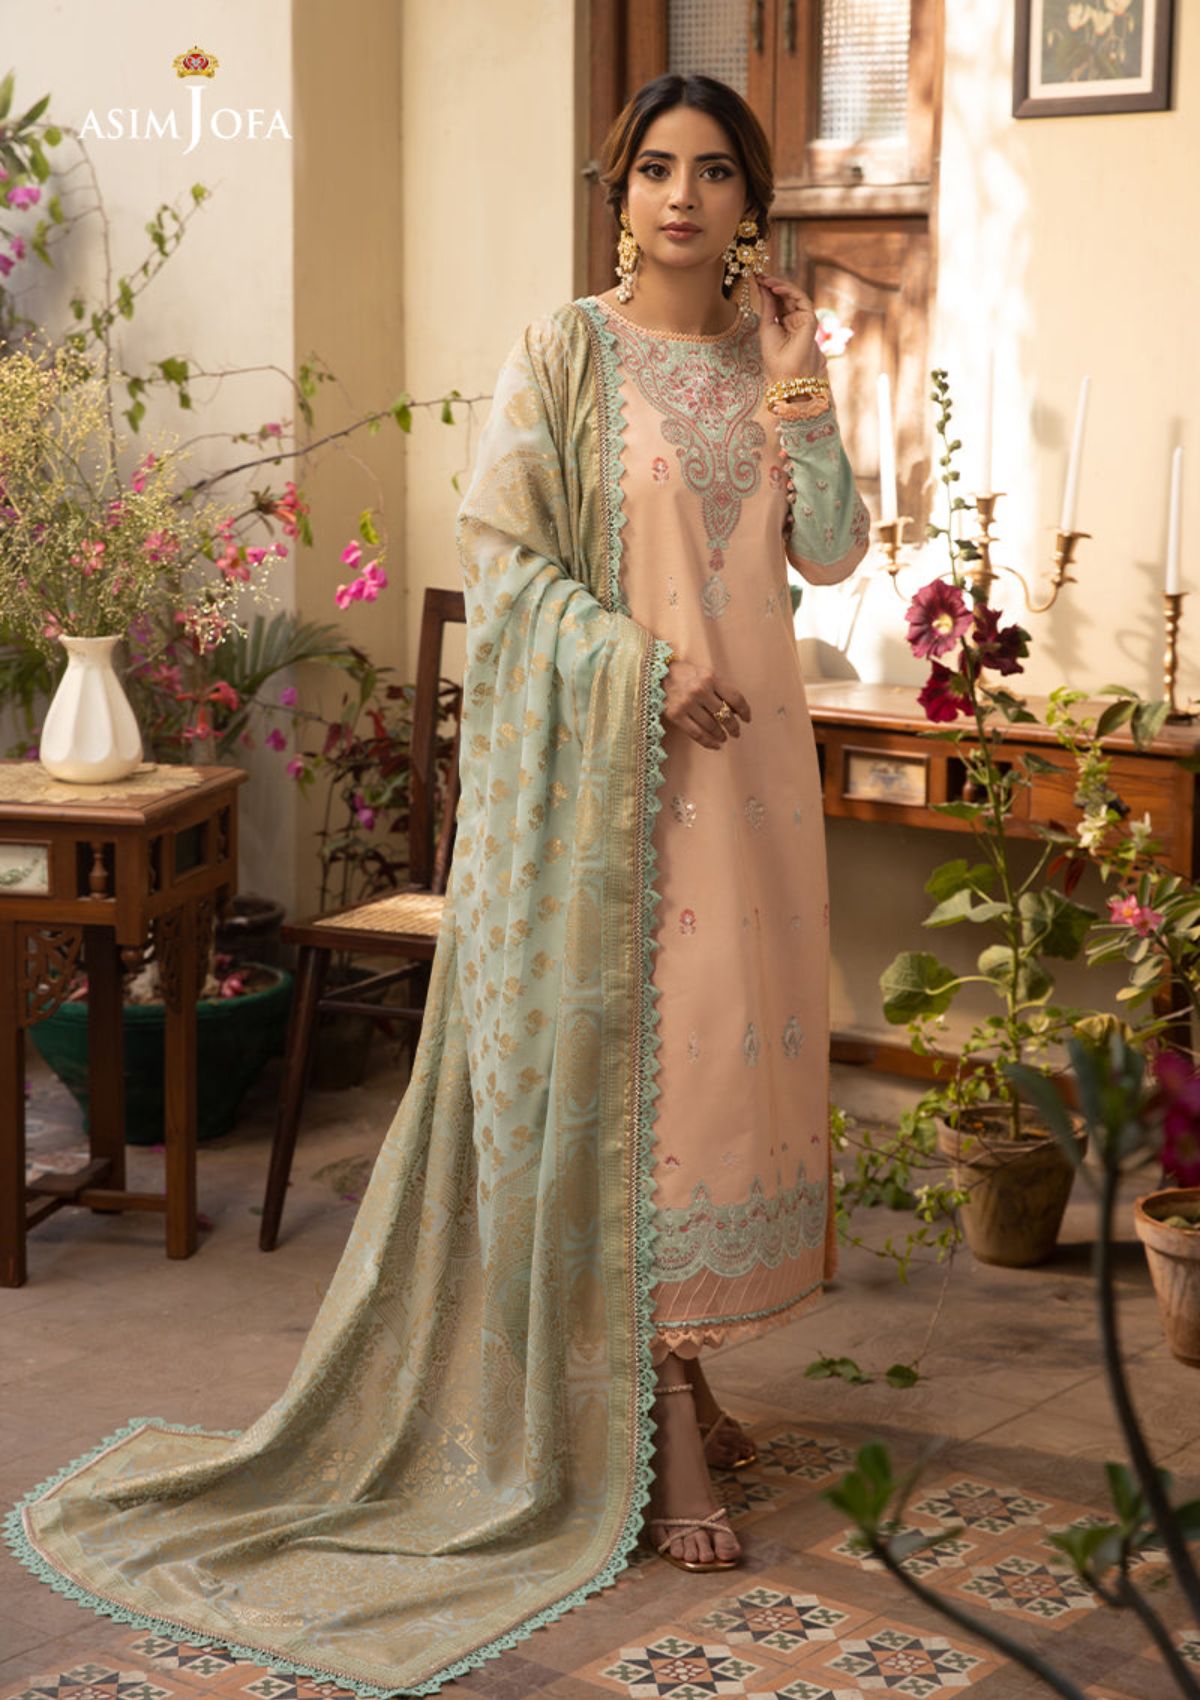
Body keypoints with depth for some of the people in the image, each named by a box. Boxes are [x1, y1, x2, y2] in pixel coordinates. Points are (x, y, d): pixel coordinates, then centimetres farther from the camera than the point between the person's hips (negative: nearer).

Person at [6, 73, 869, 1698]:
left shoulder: (772, 358, 11)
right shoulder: (567, 350, -4)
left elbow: (832, 556, 8)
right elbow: (502, 547, -9)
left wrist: (803, 408, -6)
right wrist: (642, 663, -18)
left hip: (745, 762, 6)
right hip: (604, 770, -5)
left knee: (724, 1049, 8)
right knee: (612, 1059, -4)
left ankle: (673, 1374, 22)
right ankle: (643, 1441, 2)